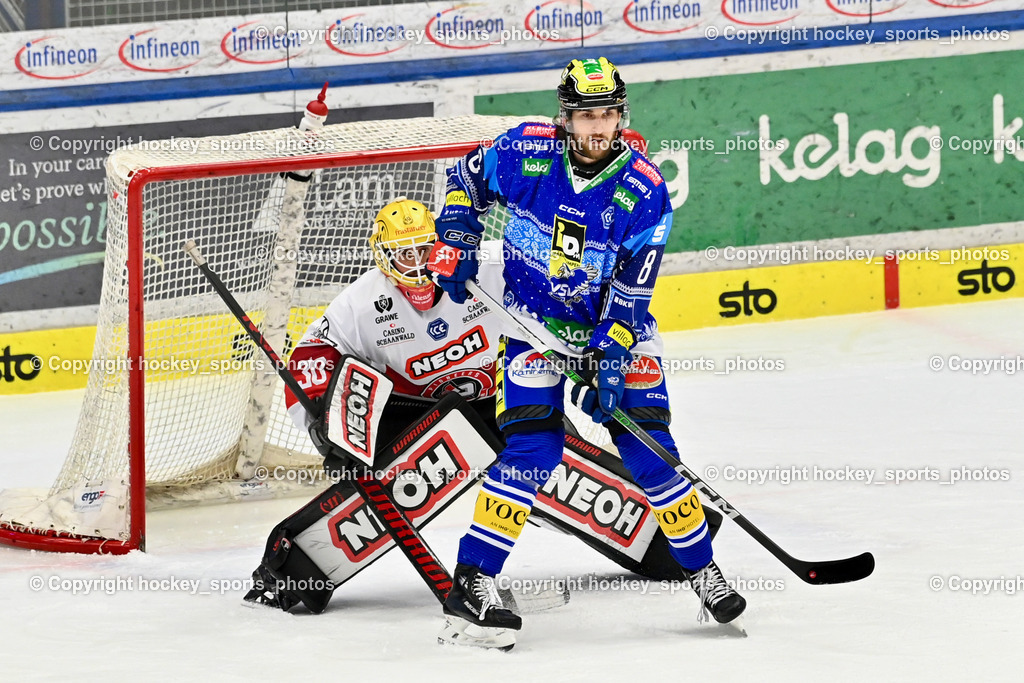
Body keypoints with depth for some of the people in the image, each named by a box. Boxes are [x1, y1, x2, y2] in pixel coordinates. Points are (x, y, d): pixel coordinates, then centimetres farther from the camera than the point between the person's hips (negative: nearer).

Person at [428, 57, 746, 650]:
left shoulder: (643, 191, -17)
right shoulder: (525, 152, -15)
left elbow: (629, 294, -16)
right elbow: (467, 177, 7)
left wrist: (608, 363, -23)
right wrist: (456, 239, -4)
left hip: (614, 327, 1)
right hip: (533, 323, -1)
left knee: (648, 446, -7)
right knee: (533, 446, -17)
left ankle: (703, 570, 11)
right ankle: (471, 584, -16)